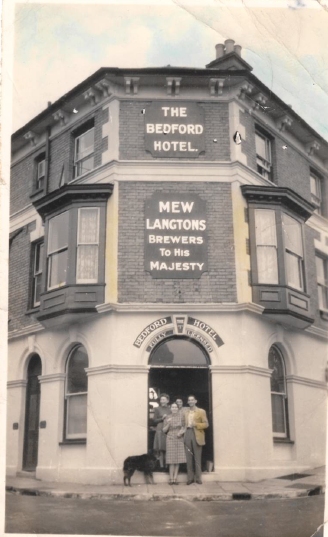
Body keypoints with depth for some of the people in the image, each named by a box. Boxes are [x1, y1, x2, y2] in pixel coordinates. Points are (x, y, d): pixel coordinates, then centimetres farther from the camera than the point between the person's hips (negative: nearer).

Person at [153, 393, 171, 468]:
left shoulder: (170, 409, 8)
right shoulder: (157, 409, 2)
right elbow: (154, 420, 2)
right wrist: (162, 418, -11)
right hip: (160, 430, -2)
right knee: (160, 449, -4)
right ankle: (161, 465, 1)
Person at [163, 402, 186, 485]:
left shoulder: (181, 416, 4)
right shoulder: (167, 418, 3)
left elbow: (184, 427, 8)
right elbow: (164, 430, 5)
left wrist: (182, 431, -11)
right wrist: (168, 424, -11)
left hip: (179, 439, 1)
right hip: (170, 439, -1)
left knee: (178, 459, 1)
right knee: (171, 460, -5)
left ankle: (175, 478, 7)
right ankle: (171, 479, -2)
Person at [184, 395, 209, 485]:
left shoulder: (201, 411, 5)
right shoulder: (185, 412, 16)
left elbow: (206, 424, 0)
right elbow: (184, 424, 16)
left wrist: (196, 424, -13)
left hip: (197, 435, -3)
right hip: (187, 434, 3)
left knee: (197, 458, 0)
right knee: (189, 458, 2)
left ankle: (198, 478, 6)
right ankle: (190, 478, 7)